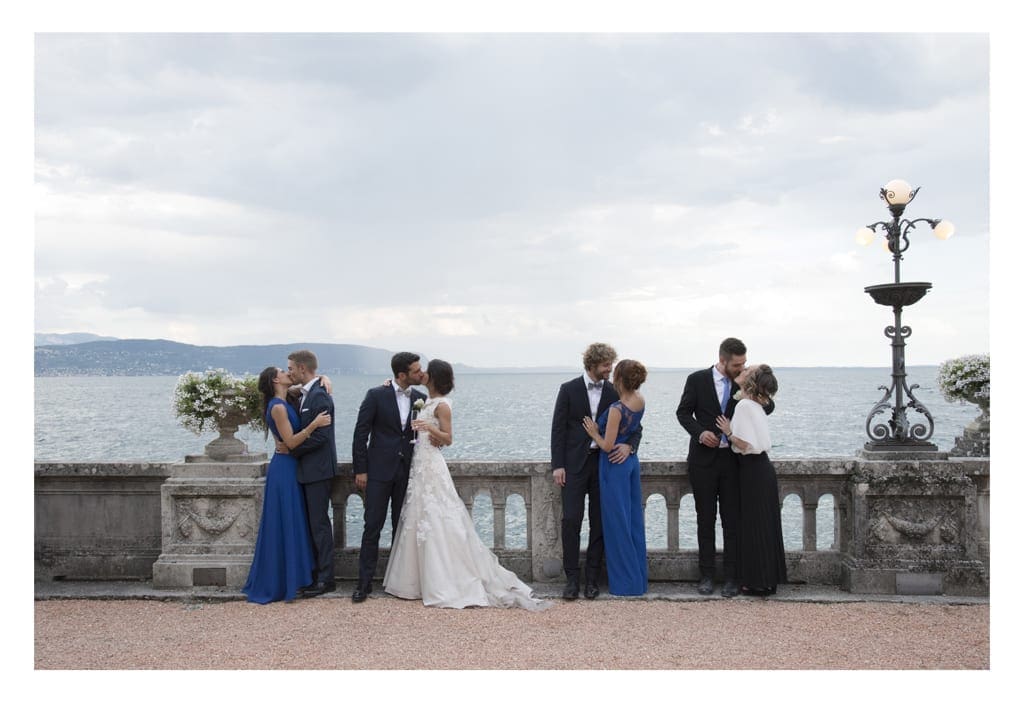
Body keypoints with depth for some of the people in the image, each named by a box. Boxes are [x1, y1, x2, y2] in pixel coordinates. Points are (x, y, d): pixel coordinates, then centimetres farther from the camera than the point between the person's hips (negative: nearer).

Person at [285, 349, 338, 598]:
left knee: (320, 523, -3)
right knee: (313, 523, 13)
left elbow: (320, 436, -21)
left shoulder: (319, 396, -17)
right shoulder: (306, 395, 13)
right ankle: (316, 574, 21)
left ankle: (326, 579, 4)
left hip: (318, 469, -10)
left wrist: (293, 449, -12)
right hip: (308, 469, 10)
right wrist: (292, 447, 3)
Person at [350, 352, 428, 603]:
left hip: (407, 471, 4)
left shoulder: (420, 399, 4)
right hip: (379, 470, -3)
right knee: (372, 526, -2)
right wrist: (360, 470, -7)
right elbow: (360, 433, -5)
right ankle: (365, 581, 5)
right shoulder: (376, 396, -7)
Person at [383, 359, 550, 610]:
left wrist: (429, 428, -31)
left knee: (437, 524, -6)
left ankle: (446, 586, -1)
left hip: (431, 467, -9)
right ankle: (423, 580, 20)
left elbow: (447, 439, -14)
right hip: (420, 465, 9)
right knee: (420, 521, 12)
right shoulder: (429, 403, 12)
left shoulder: (441, 405, -13)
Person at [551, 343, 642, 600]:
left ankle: (592, 578, 13)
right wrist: (557, 465, -8)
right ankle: (572, 578, 2)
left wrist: (629, 446, -13)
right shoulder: (569, 389, -1)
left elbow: (634, 425, 9)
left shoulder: (614, 393, 5)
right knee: (571, 521, -7)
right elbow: (558, 428, -2)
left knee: (599, 522, 4)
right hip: (575, 463, -2)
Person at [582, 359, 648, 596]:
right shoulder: (640, 400, 0)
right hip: (631, 461, 8)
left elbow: (608, 446, -20)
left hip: (615, 464, -8)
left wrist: (594, 433, -3)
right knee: (633, 520, 14)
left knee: (617, 523, 2)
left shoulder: (617, 409, -23)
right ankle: (638, 578, 23)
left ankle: (625, 582, 9)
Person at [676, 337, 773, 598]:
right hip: (704, 458, -1)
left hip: (733, 459, 1)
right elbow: (683, 412, 3)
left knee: (732, 520, 2)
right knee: (705, 520, 6)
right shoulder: (697, 380, -2)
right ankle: (707, 576, 14)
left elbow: (768, 407, 5)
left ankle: (731, 577, 9)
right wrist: (700, 432, -14)